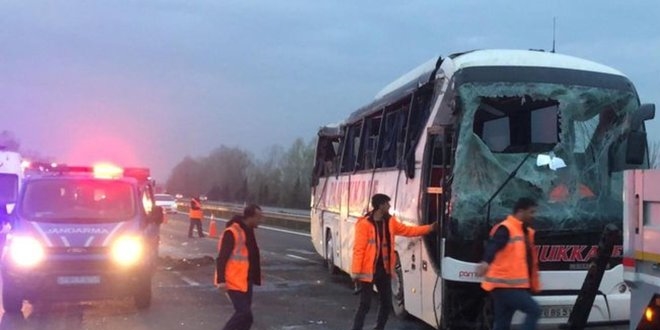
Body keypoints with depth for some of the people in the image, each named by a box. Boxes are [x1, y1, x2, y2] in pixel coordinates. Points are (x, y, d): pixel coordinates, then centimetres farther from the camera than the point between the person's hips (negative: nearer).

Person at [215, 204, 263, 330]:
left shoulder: (248, 232, 11)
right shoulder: (231, 233, -17)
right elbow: (221, 258, -19)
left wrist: (254, 278, 22)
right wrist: (221, 280, -24)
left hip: (245, 281, 9)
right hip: (234, 282, -9)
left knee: (245, 314, 9)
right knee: (244, 313, -13)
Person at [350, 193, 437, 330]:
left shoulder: (390, 221, 8)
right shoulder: (364, 224, -15)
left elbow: (407, 230, 17)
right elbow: (358, 249, -16)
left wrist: (430, 228, 11)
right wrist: (356, 271, -20)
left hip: (384, 270, 7)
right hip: (368, 271, -7)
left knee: (387, 303, 14)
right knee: (365, 305, -6)